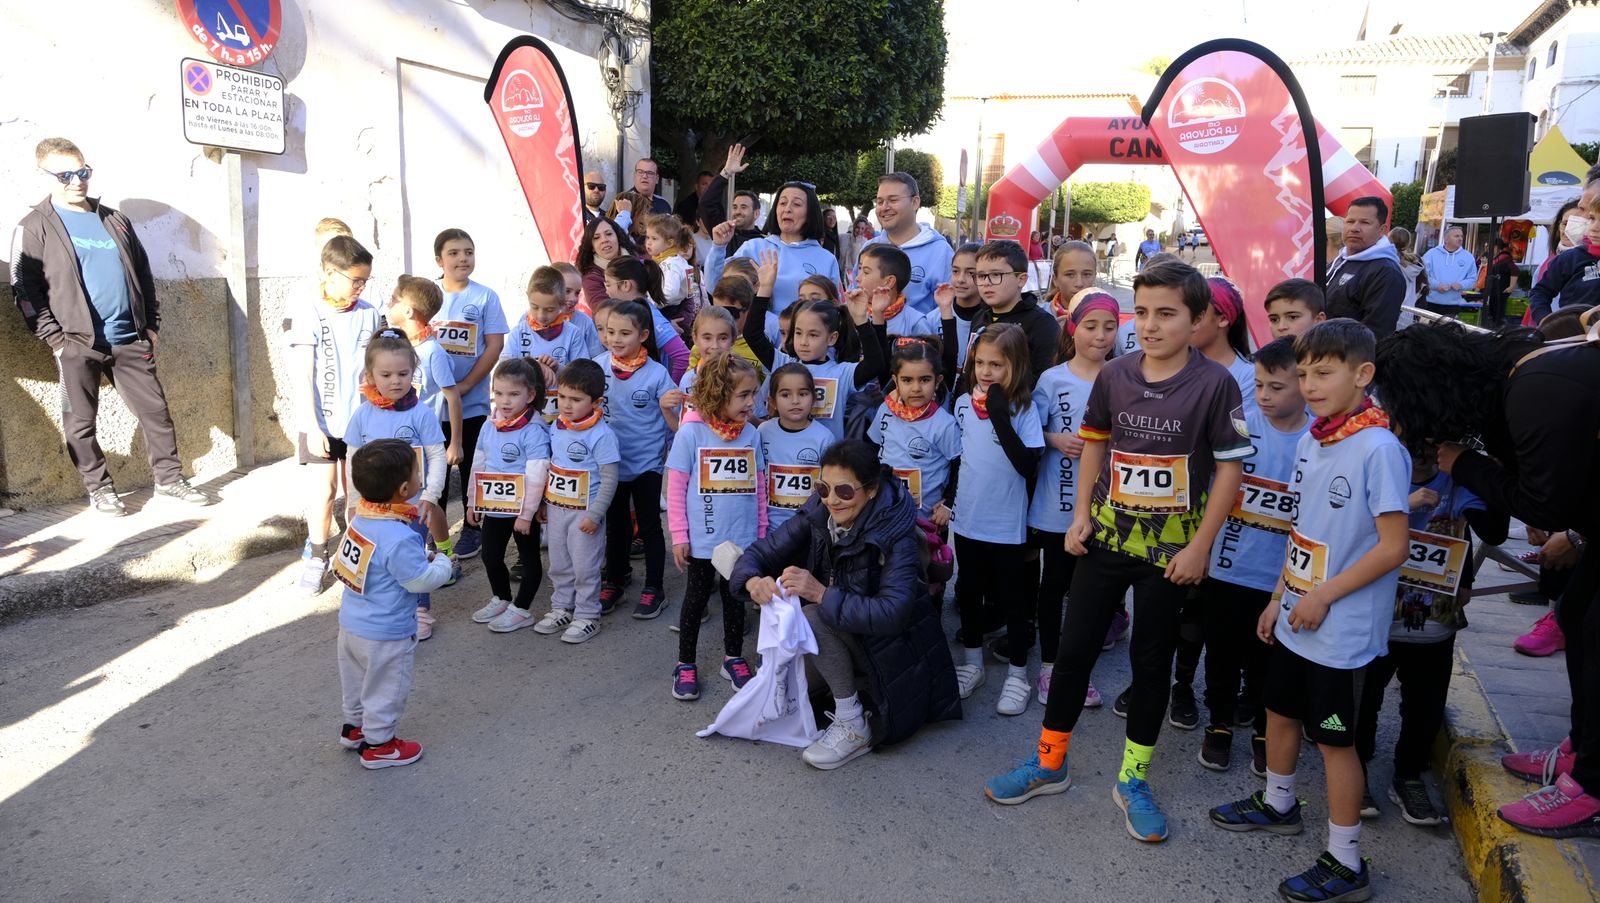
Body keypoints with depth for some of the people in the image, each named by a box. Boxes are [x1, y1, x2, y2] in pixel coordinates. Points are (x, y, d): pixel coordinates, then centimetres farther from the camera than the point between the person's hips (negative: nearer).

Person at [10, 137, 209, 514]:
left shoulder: (115, 221, 14)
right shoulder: (35, 227, 1)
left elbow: (143, 273, 18)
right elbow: (25, 289, -3)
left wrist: (151, 324, 11)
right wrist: (56, 339, -10)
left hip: (131, 341, 4)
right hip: (77, 344, -4)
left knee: (156, 410, 6)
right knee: (81, 422, 4)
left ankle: (169, 479, 18)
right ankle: (99, 489, 17)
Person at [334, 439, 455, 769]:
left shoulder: (361, 518, -6)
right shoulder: (399, 539, -33)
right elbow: (422, 581, -24)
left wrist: (422, 557, 2)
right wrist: (442, 562, -7)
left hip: (351, 622, 8)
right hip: (385, 634, -8)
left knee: (357, 679, 29)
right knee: (385, 689, 13)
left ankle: (354, 726, 48)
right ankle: (377, 745, 28)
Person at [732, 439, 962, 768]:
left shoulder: (896, 534, -25)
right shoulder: (817, 514, -12)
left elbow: (892, 613, -35)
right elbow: (761, 552, -9)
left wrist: (822, 594, -41)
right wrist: (753, 581, -32)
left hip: (889, 646, -6)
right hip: (839, 636, 6)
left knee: (815, 617, -30)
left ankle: (853, 726, -16)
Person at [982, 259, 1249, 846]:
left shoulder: (1215, 384, -12)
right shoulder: (1114, 375, -2)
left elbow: (1229, 468, -8)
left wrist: (1200, 546, -11)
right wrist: (1081, 514, 3)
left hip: (1172, 545, -3)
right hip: (1107, 534, 3)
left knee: (1151, 660, 9)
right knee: (1074, 647, 8)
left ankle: (1133, 781, 26)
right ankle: (1050, 762, 26)